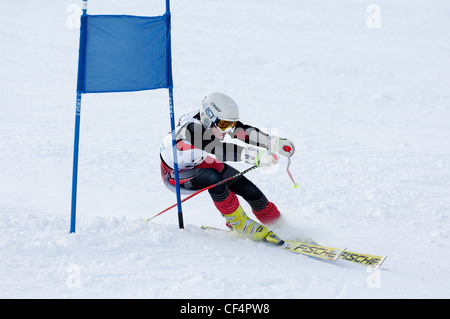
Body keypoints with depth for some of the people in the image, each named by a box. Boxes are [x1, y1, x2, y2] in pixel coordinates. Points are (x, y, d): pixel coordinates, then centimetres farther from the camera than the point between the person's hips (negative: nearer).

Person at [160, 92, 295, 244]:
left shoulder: (220, 121, -18)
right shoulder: (190, 130, -39)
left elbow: (245, 131, -23)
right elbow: (219, 150, -50)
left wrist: (276, 143, -38)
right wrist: (256, 156, -60)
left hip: (204, 163, 7)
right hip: (175, 175, -6)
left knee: (249, 189, -9)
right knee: (212, 177, -37)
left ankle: (277, 223, 10)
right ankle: (239, 222, -22)